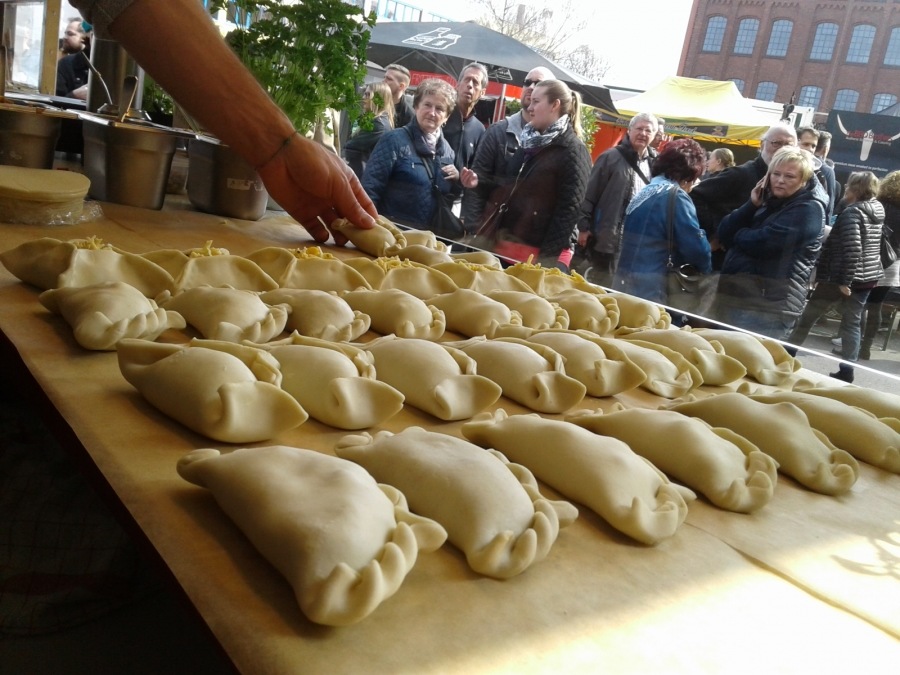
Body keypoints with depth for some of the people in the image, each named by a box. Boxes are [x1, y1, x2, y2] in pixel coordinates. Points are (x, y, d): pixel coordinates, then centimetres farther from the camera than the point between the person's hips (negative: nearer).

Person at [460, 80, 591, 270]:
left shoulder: (573, 151, -8)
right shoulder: (530, 141, 15)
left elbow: (568, 210, -15)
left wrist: (546, 255, -21)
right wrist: (479, 182, 6)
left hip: (537, 251, -7)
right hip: (505, 240, 7)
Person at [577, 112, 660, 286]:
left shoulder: (653, 164, 10)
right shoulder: (611, 157, -4)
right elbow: (590, 194, -5)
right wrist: (584, 226, -8)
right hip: (607, 237, -5)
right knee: (603, 284, 3)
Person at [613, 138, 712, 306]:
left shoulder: (646, 191, 15)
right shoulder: (675, 195, -10)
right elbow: (696, 247, -12)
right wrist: (706, 269, 8)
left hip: (624, 282, 9)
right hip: (646, 288, -9)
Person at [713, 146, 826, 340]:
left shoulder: (809, 209, -6)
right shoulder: (766, 201, 20)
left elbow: (760, 244, -17)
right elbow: (723, 233, 9)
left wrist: (738, 234, 3)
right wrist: (751, 205, -2)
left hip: (769, 306, -8)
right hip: (734, 295, 8)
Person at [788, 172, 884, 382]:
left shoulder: (852, 212, -15)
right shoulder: (877, 211, 10)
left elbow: (852, 248, -23)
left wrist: (844, 280, -22)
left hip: (842, 276, -7)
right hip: (867, 277, 7)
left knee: (808, 316, 7)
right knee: (852, 323, 9)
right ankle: (846, 370, 7)